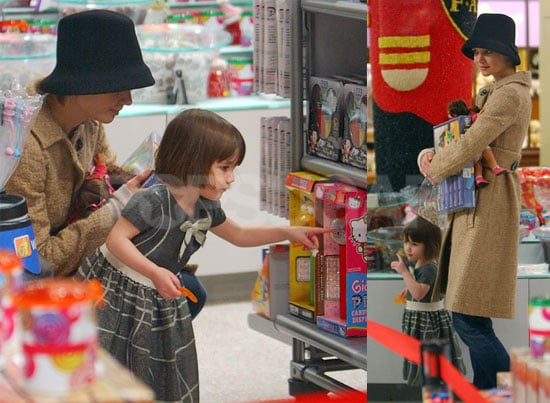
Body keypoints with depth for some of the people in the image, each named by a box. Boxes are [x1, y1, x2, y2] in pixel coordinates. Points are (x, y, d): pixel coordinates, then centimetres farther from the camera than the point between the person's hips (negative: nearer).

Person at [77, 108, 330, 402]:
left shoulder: (206, 209, -1)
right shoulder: (153, 201, -26)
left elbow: (239, 235, 16)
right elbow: (116, 239, -24)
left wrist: (288, 232, 8)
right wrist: (155, 273, -32)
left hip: (160, 297, 8)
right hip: (119, 288, -8)